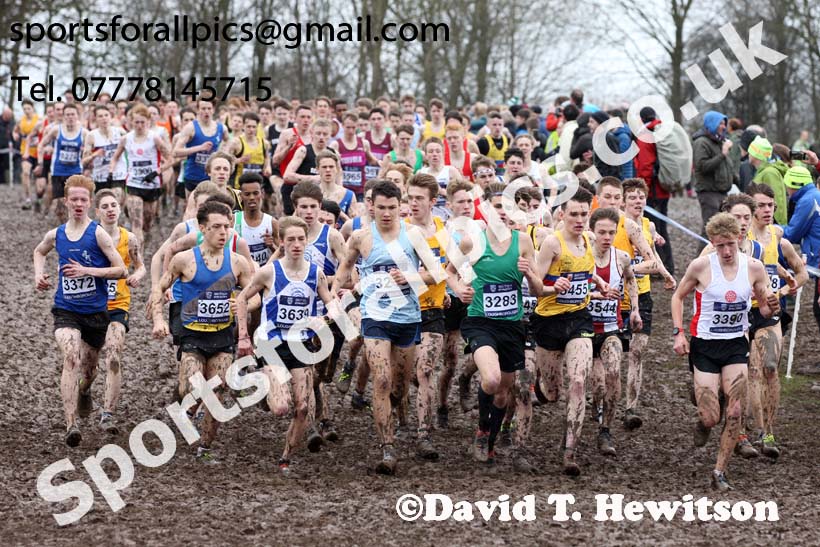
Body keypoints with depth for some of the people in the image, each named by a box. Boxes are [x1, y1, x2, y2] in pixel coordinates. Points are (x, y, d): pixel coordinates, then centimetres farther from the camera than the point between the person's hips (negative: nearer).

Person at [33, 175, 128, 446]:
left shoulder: (98, 233, -8)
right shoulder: (56, 235, 3)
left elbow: (121, 270, -11)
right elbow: (39, 251, 28)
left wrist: (87, 271, -20)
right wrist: (39, 273, 9)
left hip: (96, 311, 0)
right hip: (66, 310, 0)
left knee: (88, 365, 17)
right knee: (71, 357, -24)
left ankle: (84, 393, 56)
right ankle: (71, 424, -32)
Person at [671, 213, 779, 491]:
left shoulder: (754, 268, -5)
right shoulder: (701, 266, -11)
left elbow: (764, 309, 7)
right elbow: (678, 296, 4)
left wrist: (771, 308, -18)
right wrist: (678, 333, -6)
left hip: (736, 345, 2)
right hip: (704, 346, -2)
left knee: (734, 413, -8)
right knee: (711, 418, -8)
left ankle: (720, 471, 6)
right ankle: (703, 423, 31)